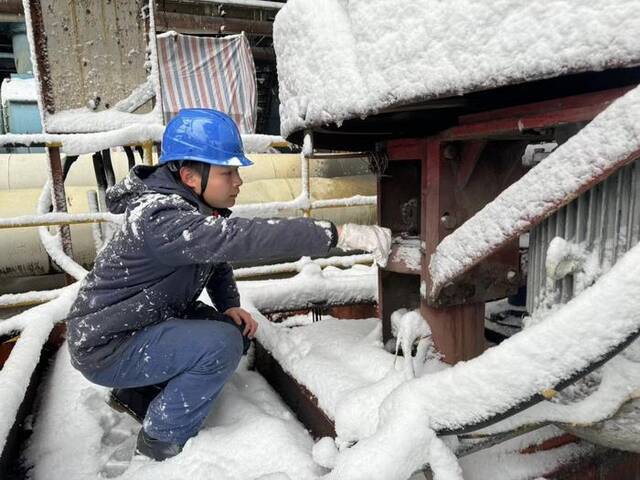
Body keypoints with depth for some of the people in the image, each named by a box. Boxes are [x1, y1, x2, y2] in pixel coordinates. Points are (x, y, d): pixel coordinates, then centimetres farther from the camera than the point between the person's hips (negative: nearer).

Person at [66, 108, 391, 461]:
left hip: (157, 318, 9)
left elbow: (216, 255, 12)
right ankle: (160, 439, -2)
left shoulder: (199, 207, -2)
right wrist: (339, 234, -43)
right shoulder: (160, 218, -31)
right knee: (221, 345, -25)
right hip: (106, 347, -9)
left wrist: (230, 305, -7)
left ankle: (139, 394, 15)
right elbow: (243, 238, -42)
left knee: (239, 331, 4)